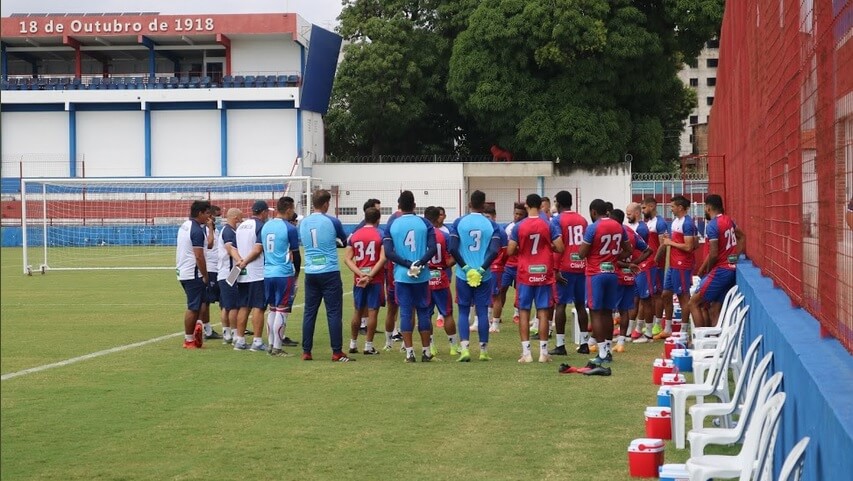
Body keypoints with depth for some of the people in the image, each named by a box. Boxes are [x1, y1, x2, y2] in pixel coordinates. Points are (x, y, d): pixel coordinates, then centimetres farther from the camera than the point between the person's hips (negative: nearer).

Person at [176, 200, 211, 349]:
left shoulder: (184, 226, 11)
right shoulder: (197, 231, -18)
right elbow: (199, 256, -21)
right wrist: (205, 276, -14)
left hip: (182, 272, 9)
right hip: (194, 274, -9)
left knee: (194, 305, 18)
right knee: (193, 307, -2)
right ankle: (189, 340, 4)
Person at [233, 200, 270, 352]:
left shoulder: (241, 226, 15)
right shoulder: (261, 226, -9)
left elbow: (234, 248, 13)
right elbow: (258, 249, -16)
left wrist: (242, 262, 4)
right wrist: (244, 263, -9)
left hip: (242, 275, 7)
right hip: (258, 274, -7)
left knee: (243, 307, 10)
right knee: (258, 307, -4)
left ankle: (240, 340, 10)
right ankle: (257, 342, -6)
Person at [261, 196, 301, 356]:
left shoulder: (265, 226, 9)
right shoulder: (290, 228, -10)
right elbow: (295, 255, -5)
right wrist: (296, 274, 8)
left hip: (268, 274, 6)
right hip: (284, 274, -6)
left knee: (272, 310, 15)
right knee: (282, 311, -2)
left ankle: (271, 345, 17)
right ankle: (277, 348, -1)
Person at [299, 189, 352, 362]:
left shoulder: (303, 223, 5)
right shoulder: (331, 221, -7)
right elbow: (345, 241, 10)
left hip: (310, 273, 4)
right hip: (330, 272, -4)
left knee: (309, 312, 8)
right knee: (334, 312, -1)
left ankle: (306, 352, 9)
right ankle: (337, 352, -2)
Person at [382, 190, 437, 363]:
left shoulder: (391, 224, 1)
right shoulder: (425, 223, 1)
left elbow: (388, 252, -7)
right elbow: (432, 249, -9)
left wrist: (407, 264, -8)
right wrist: (419, 263, -13)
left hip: (401, 276, 0)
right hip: (422, 276, 0)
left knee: (405, 312, 4)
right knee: (423, 312, 8)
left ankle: (409, 352, 1)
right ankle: (426, 352, 10)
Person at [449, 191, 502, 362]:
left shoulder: (459, 222, -2)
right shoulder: (491, 225, -1)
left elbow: (453, 248, -10)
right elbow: (494, 251, -12)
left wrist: (466, 267, -5)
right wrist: (481, 269, -8)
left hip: (463, 275, 0)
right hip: (484, 276, 0)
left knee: (463, 311, 7)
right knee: (482, 312, 6)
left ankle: (464, 348, -5)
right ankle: (483, 350, 9)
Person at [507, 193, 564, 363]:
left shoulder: (519, 226, -5)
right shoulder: (548, 225, -4)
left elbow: (510, 251, -6)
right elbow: (559, 248, -7)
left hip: (525, 274, 0)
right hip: (544, 273, 1)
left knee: (524, 311, 5)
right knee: (543, 312, 3)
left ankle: (526, 352, 1)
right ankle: (543, 352, 3)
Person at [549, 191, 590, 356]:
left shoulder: (557, 220, -5)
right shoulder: (582, 220, 12)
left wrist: (555, 269, -12)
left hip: (565, 267, -5)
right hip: (581, 266, 5)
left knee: (561, 304, -1)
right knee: (580, 304, 12)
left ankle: (560, 345, -3)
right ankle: (584, 343, 12)